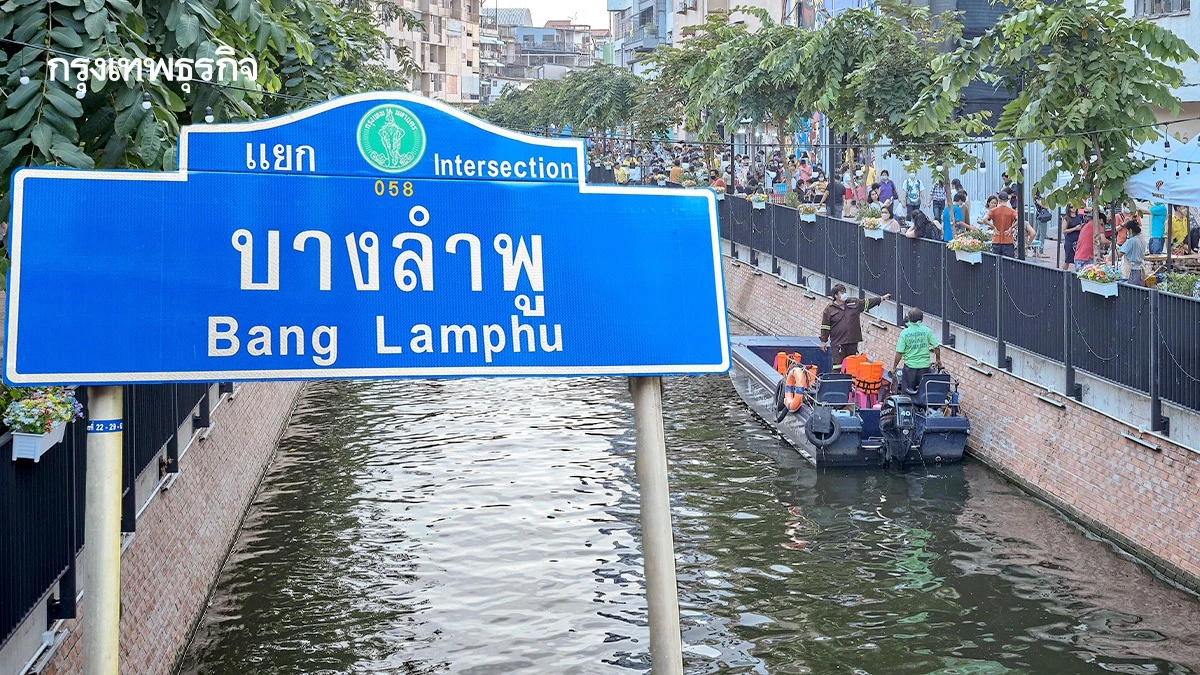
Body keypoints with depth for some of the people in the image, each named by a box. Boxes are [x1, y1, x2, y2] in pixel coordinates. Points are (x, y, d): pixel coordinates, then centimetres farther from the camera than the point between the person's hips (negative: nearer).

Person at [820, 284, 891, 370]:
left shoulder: (854, 303, 8)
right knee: (838, 365, -7)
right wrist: (823, 341, 0)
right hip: (838, 343, -4)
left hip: (853, 341, 4)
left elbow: (868, 303, 15)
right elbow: (825, 327, 1)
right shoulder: (829, 309, -1)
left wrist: (882, 298, 13)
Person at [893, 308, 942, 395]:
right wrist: (938, 360, 14)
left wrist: (894, 367, 0)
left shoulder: (904, 333, -8)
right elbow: (936, 347, -3)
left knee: (906, 393, 7)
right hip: (925, 366, 2)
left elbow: (899, 353, -11)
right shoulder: (927, 331, -3)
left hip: (910, 366, -2)